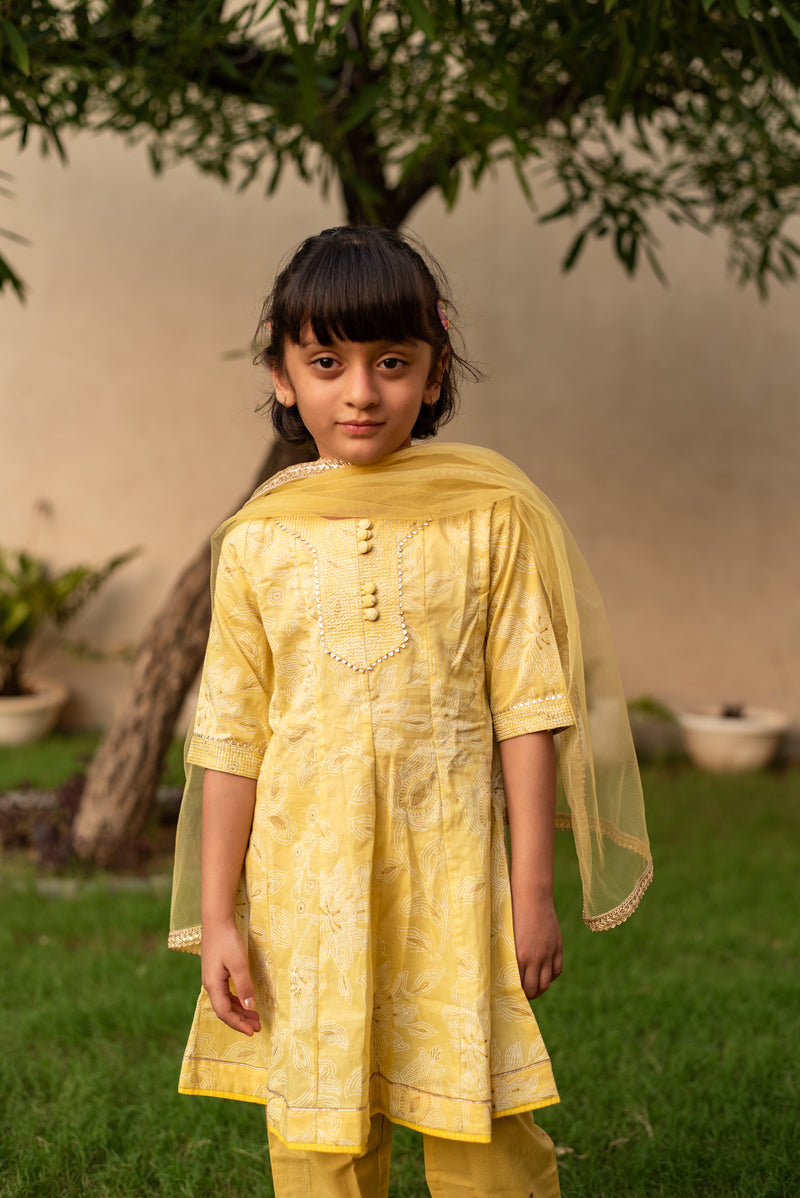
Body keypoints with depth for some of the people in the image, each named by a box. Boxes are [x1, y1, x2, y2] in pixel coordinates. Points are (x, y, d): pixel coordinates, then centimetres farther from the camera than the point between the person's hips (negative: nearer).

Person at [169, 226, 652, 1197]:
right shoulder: (260, 538, 2)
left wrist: (532, 890, -1)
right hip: (306, 887, 2)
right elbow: (231, 735, 4)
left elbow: (528, 709, 1)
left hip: (451, 877, -1)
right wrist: (215, 917, 3)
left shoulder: (490, 516, -1)